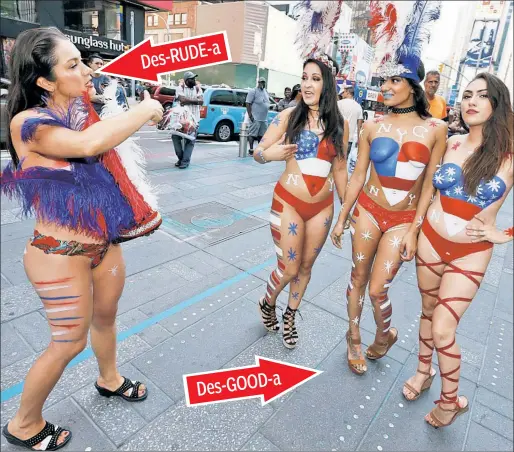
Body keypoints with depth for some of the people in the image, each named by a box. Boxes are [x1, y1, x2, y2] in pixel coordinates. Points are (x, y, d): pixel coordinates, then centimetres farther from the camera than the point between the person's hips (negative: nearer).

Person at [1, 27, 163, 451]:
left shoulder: (82, 112, 2)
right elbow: (88, 144, -38)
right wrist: (145, 110, -26)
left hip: (103, 244, 7)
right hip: (59, 254, -7)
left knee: (105, 318, 25)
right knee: (69, 343, 9)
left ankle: (109, 379, 54)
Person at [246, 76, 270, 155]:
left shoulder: (266, 92, 17)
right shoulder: (253, 91, -6)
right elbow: (248, 103, -11)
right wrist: (250, 115, -17)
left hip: (264, 118, 8)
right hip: (255, 118, -8)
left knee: (262, 134, 11)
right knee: (252, 134, -5)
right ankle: (251, 150, -1)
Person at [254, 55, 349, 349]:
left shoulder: (340, 124, 2)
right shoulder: (289, 116, -5)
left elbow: (339, 168, 10)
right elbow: (258, 153, -3)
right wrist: (269, 154, -27)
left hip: (322, 207, 3)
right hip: (288, 203, -3)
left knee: (306, 267, 13)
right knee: (289, 269, 2)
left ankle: (290, 317, 37)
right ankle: (268, 303, 35)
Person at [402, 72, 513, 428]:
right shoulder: (452, 144, -1)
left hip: (471, 253, -3)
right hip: (431, 239, 3)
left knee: (443, 330, -3)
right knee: (428, 311, 18)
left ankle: (451, 400, 23)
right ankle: (424, 371, 41)